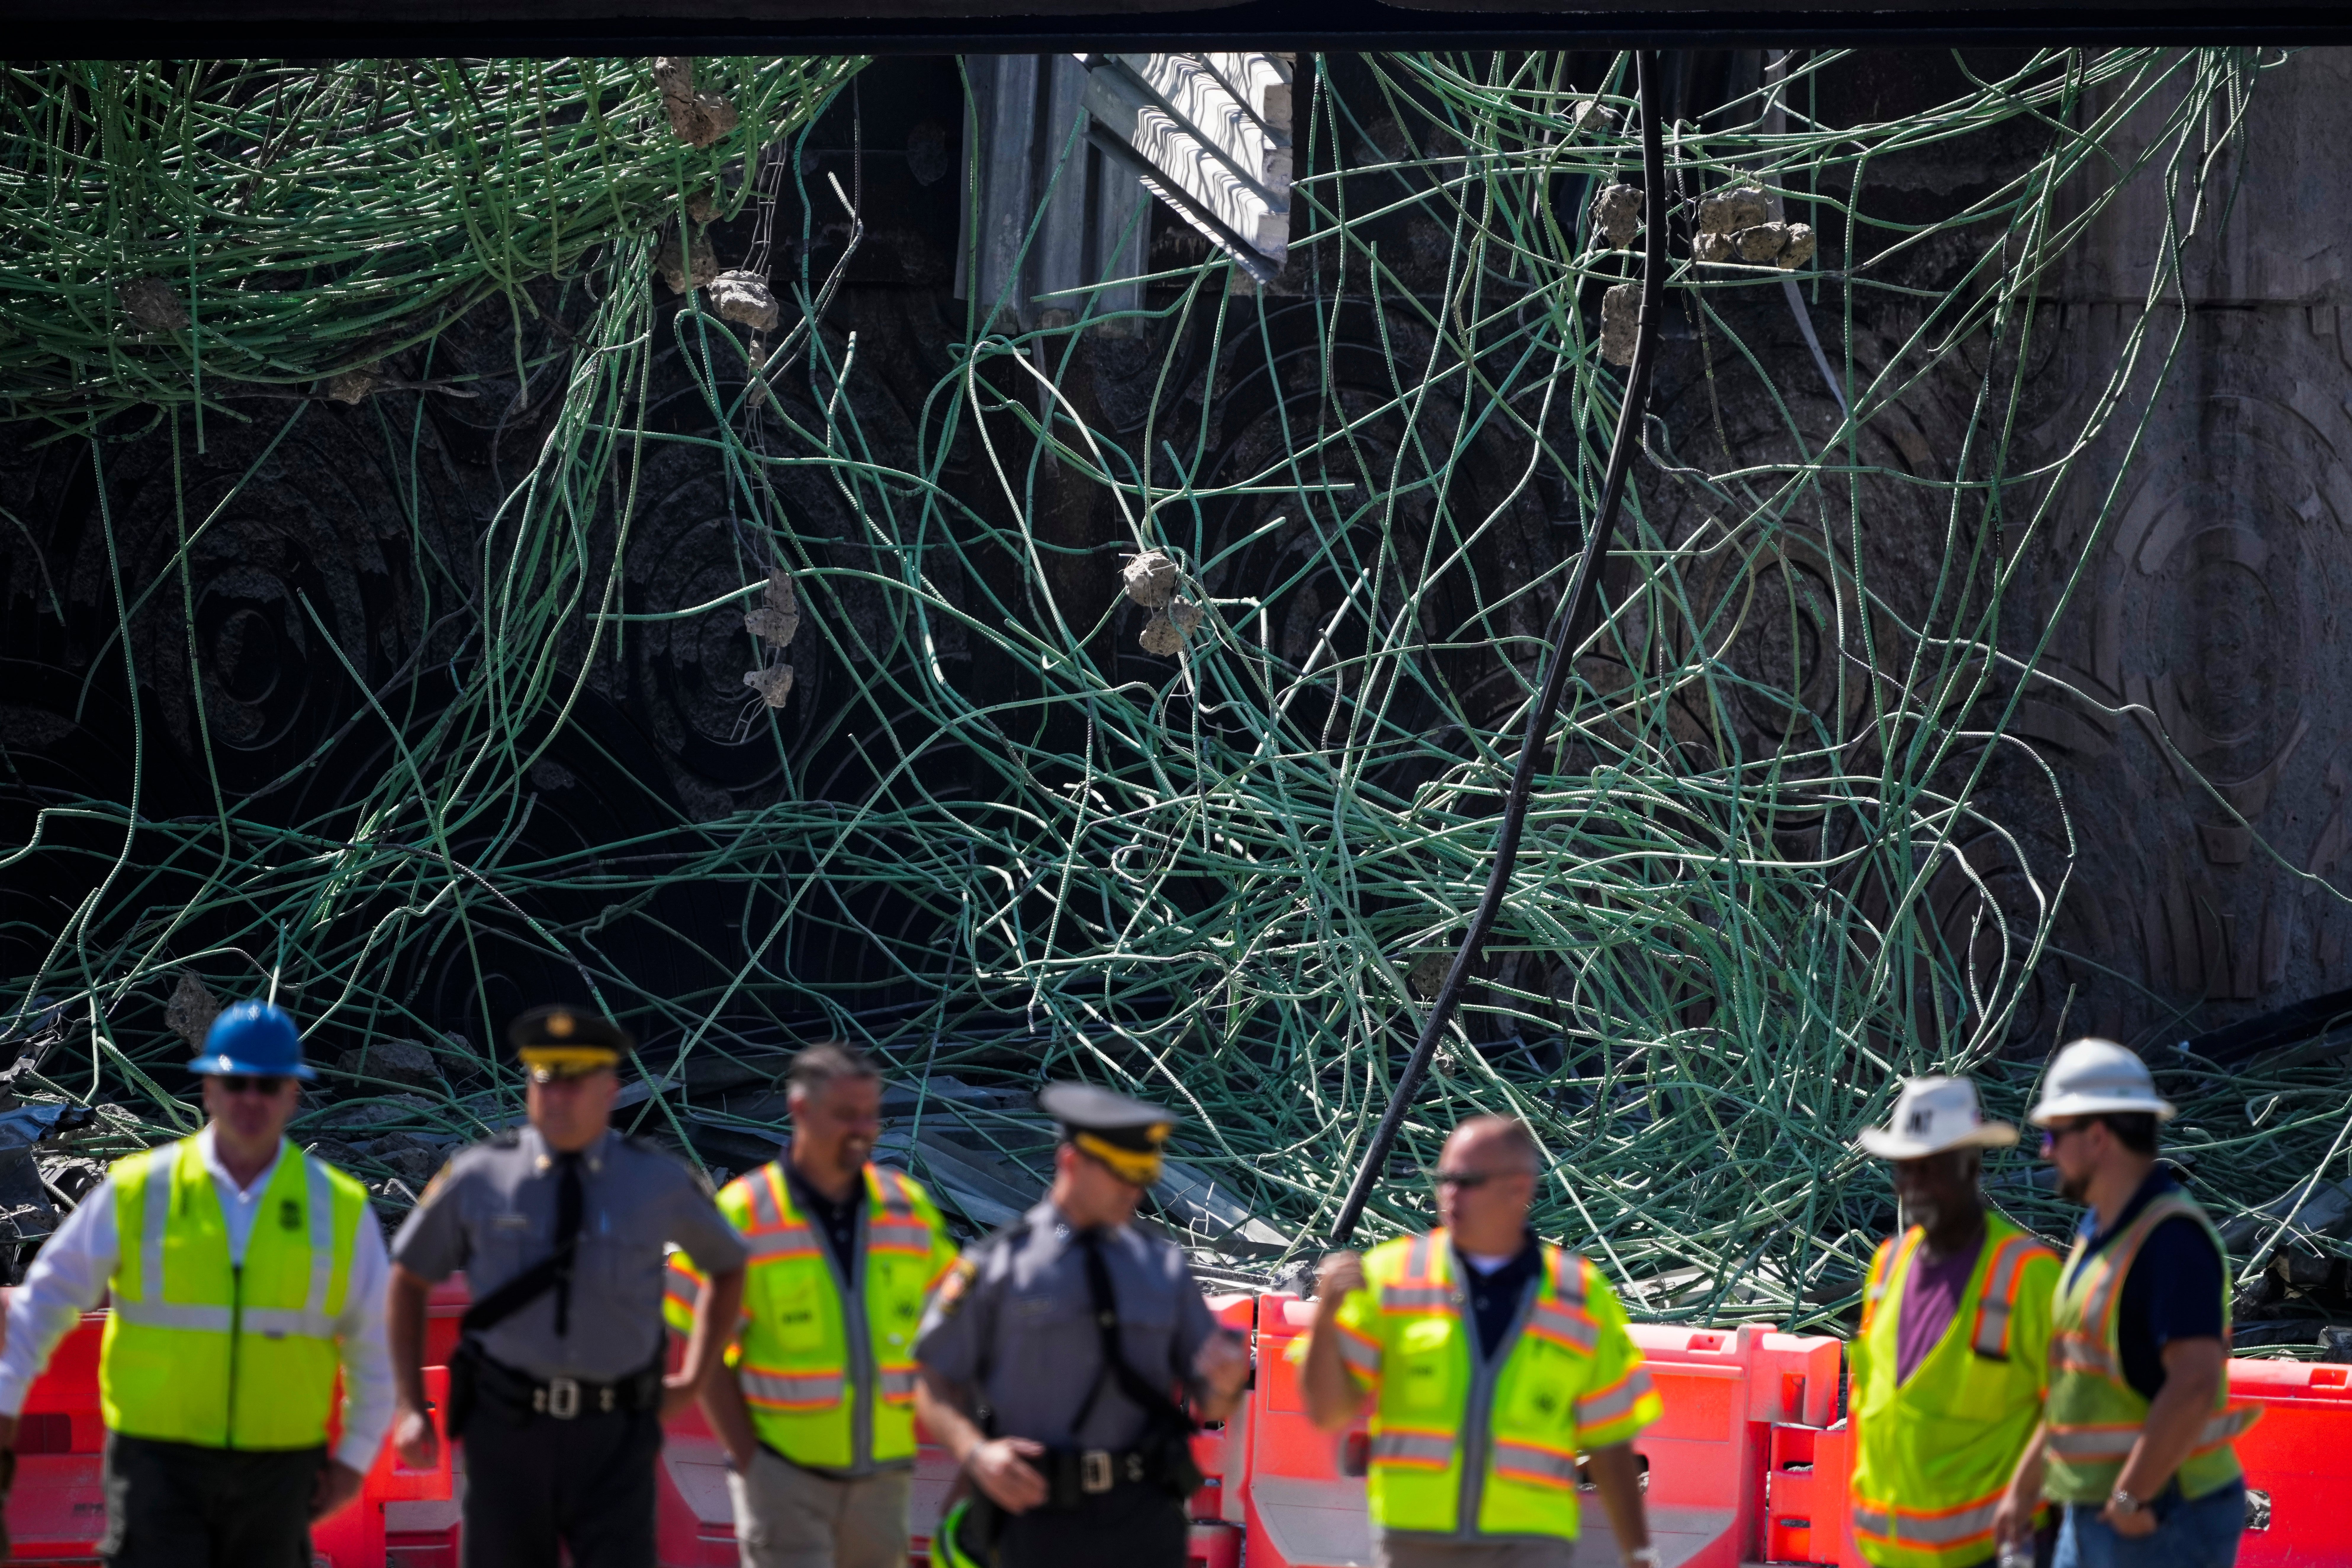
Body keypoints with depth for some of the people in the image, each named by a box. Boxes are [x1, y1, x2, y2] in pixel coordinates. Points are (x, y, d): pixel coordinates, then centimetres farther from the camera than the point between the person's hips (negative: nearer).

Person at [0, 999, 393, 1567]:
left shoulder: (338, 1207, 4)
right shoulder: (137, 1191, 0)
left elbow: (374, 1344, 11)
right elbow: (51, 1292, 8)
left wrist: (354, 1456, 8)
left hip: (278, 1466, 2)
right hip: (157, 1461, -2)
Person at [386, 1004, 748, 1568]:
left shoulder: (660, 1181, 2)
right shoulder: (478, 1178, 0)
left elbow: (729, 1266, 21)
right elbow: (409, 1279, 13)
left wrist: (693, 1379, 15)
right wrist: (411, 1407, 8)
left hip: (613, 1439, 0)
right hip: (507, 1432, 1)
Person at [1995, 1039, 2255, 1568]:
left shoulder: (2173, 1239, -17)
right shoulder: (2099, 1233, 14)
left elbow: (2194, 1385, -27)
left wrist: (2130, 1499, -22)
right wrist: (2024, 1487, 21)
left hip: (2165, 1522, -10)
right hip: (2094, 1520, 10)